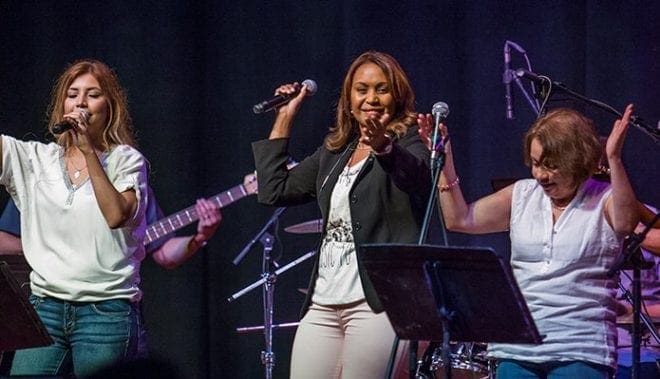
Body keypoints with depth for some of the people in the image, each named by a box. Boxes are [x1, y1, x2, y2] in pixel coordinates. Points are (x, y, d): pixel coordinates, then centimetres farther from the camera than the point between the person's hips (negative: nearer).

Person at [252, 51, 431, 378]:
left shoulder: (408, 143, 0)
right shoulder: (335, 151, 19)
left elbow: (415, 172, -22)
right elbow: (273, 191, 20)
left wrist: (384, 147, -42)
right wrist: (284, 118, 19)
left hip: (378, 301, -6)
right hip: (323, 304, 6)